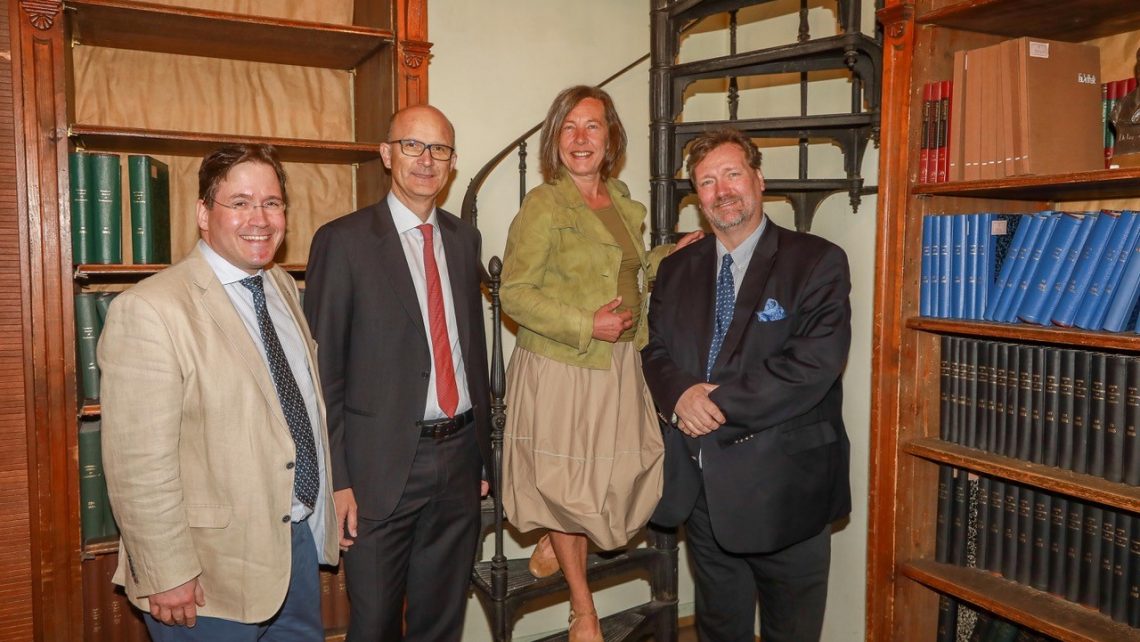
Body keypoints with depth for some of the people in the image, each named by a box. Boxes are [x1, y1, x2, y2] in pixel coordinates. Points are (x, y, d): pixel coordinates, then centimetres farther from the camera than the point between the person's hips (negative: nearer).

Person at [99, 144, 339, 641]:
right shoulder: (149, 310, -19)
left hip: (301, 542, 7)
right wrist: (167, 576, -17)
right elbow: (139, 463, -20)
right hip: (211, 574, -7)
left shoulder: (285, 287, 6)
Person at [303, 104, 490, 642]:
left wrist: (482, 448, 12)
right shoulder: (343, 240, -7)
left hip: (459, 458, 5)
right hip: (383, 464, -4)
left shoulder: (464, 238, 9)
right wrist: (336, 479, -11)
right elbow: (323, 369, -8)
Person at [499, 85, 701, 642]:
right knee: (566, 480, 9)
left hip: (618, 364, 6)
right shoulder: (542, 205, -12)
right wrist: (586, 325, -20)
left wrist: (669, 256, 7)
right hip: (560, 366, -6)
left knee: (623, 474, 8)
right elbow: (515, 292, -15)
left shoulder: (624, 203, 10)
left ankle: (553, 545, 38)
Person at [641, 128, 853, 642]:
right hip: (699, 483, 5)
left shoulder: (817, 262, -8)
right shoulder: (677, 269, 9)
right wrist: (680, 394, -16)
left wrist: (718, 402, -18)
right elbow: (654, 349, 6)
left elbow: (816, 363, -19)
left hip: (783, 484, -4)